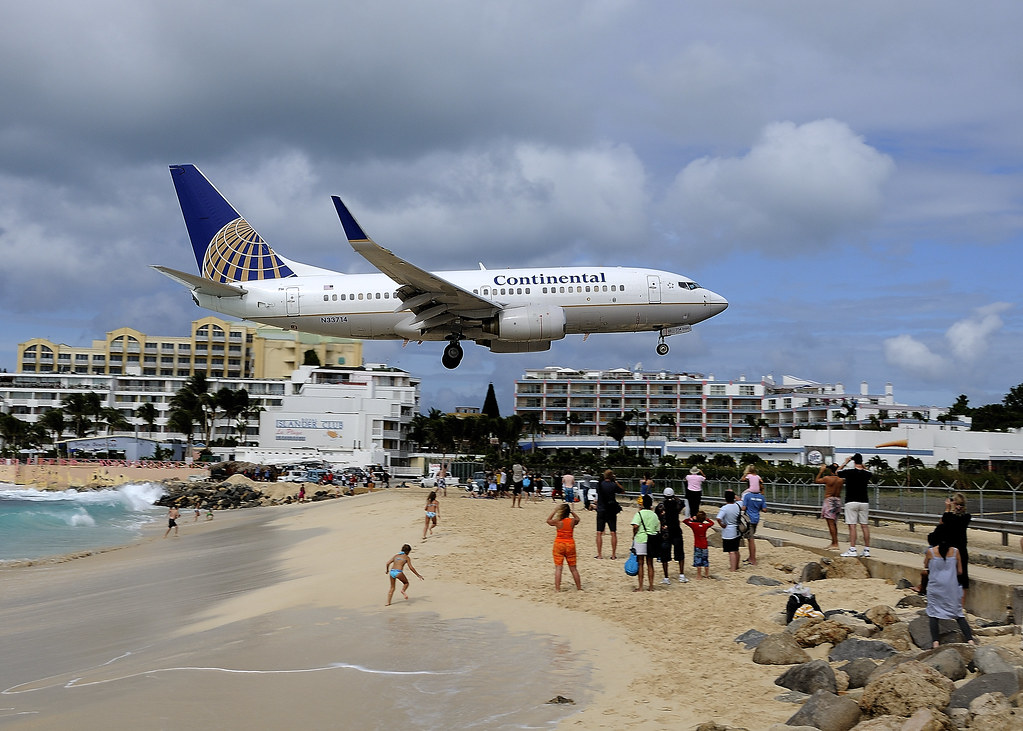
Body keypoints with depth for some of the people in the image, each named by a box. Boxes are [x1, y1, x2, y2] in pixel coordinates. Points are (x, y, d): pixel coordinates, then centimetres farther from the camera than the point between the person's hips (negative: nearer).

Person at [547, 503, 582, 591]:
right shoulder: (572, 521, -7)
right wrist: (572, 511, 14)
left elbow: (548, 520, 10)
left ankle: (557, 588, -6)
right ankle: (579, 587, 19)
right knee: (573, 568, 13)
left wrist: (554, 510, 13)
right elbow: (577, 519, 18)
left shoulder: (557, 521, -12)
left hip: (559, 545, -2)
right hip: (570, 545, 2)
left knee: (558, 568, 0)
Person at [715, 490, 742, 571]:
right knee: (736, 550, 19)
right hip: (736, 531, 6)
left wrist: (722, 525, -16)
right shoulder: (737, 505, -4)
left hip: (728, 533, -6)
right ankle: (736, 566, 32)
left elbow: (718, 519, -34)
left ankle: (733, 568, -1)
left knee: (731, 552, -3)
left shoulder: (724, 508, -21)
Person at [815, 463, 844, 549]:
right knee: (834, 523, 17)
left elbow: (816, 481, 4)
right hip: (838, 501, 6)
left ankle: (835, 544, -10)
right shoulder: (841, 480, 2)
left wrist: (821, 471, 14)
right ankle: (833, 542, 25)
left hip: (829, 500, -6)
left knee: (831, 523, -6)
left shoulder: (827, 478, -11)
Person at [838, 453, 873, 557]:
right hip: (864, 502, 4)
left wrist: (845, 462, 20)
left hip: (851, 502, -4)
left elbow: (838, 472, 10)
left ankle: (852, 550, -10)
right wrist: (862, 465, 26)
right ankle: (867, 550, 9)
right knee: (865, 526, 7)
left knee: (852, 526, -6)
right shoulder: (867, 474, 1)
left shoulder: (849, 472, -10)